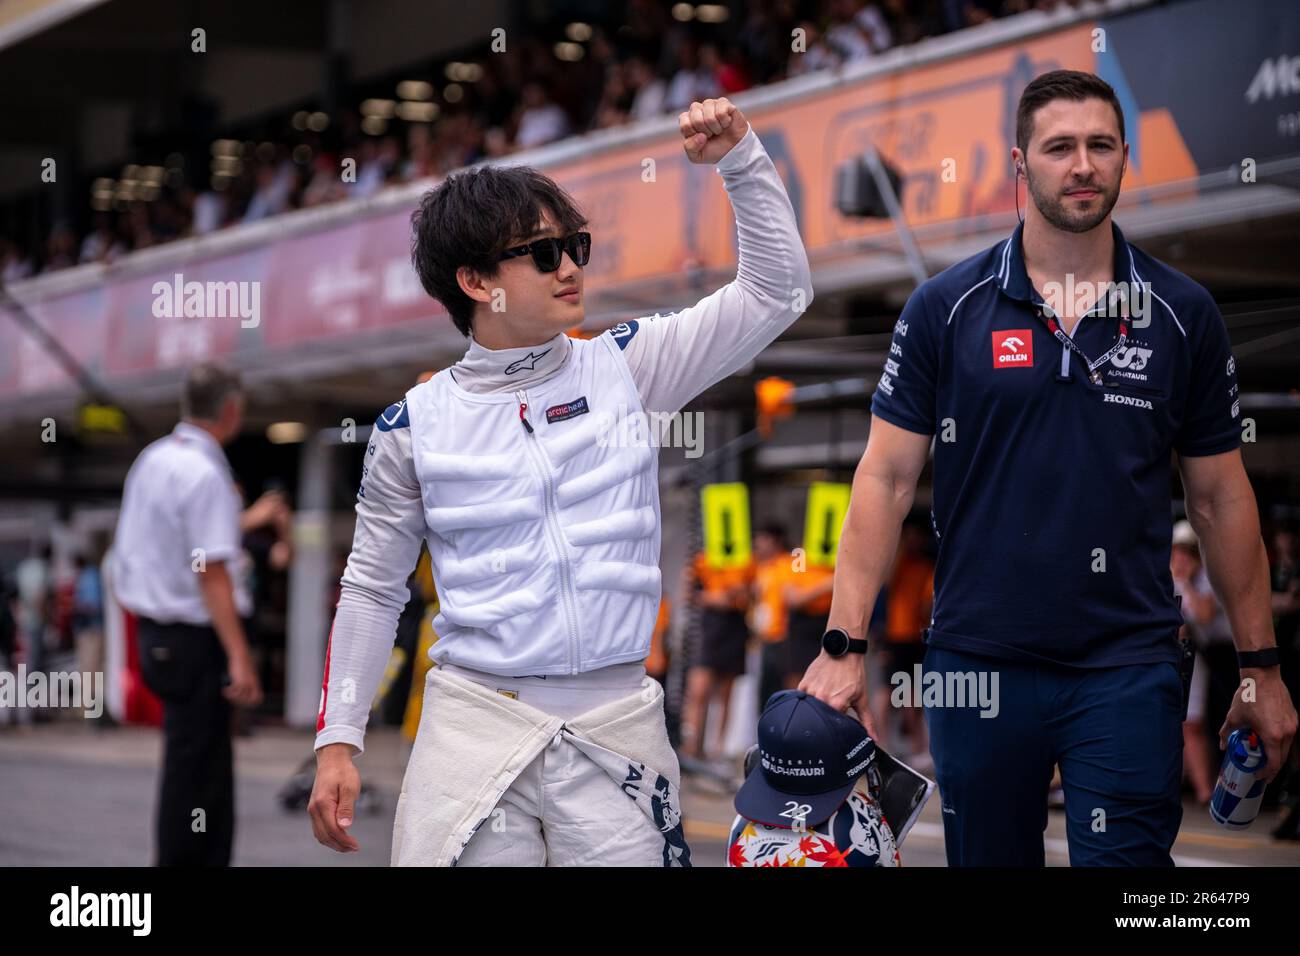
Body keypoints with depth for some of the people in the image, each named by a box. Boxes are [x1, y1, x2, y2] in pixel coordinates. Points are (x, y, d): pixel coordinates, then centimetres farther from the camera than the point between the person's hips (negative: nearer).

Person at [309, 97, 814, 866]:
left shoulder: (624, 369, 5)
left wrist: (740, 160, -5)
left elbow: (776, 292, 5)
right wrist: (338, 742, 5)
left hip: (617, 722, 1)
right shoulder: (416, 422, 3)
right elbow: (372, 588, 10)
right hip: (477, 723, -1)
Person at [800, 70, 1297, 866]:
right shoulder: (946, 309, 0)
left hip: (1130, 671, 0)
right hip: (978, 664, 0)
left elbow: (1221, 496, 8)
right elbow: (887, 479, 0)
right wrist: (844, 644, -7)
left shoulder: (1184, 314, 3)